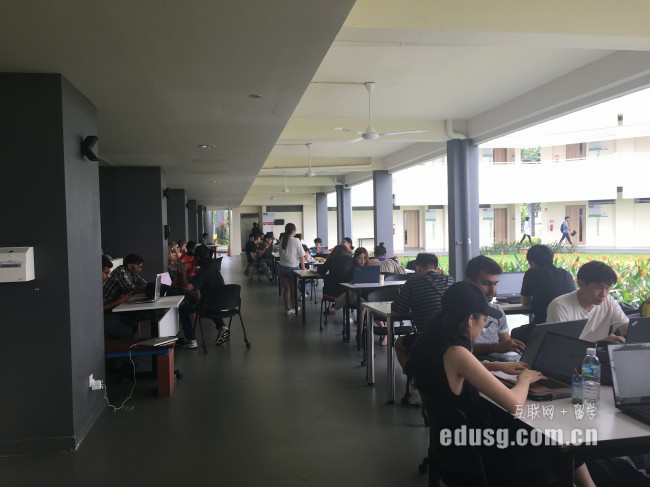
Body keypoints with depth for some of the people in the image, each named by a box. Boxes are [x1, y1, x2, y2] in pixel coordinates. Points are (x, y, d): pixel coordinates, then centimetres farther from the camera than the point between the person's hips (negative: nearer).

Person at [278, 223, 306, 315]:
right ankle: (293, 307, 25)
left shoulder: (282, 241, 1)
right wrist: (303, 267, 0)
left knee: (286, 289, 7)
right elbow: (301, 256, -9)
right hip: (293, 267, -3)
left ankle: (288, 309, 12)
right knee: (293, 289, 12)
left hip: (282, 267, 4)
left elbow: (281, 254, 8)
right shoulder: (296, 241, -11)